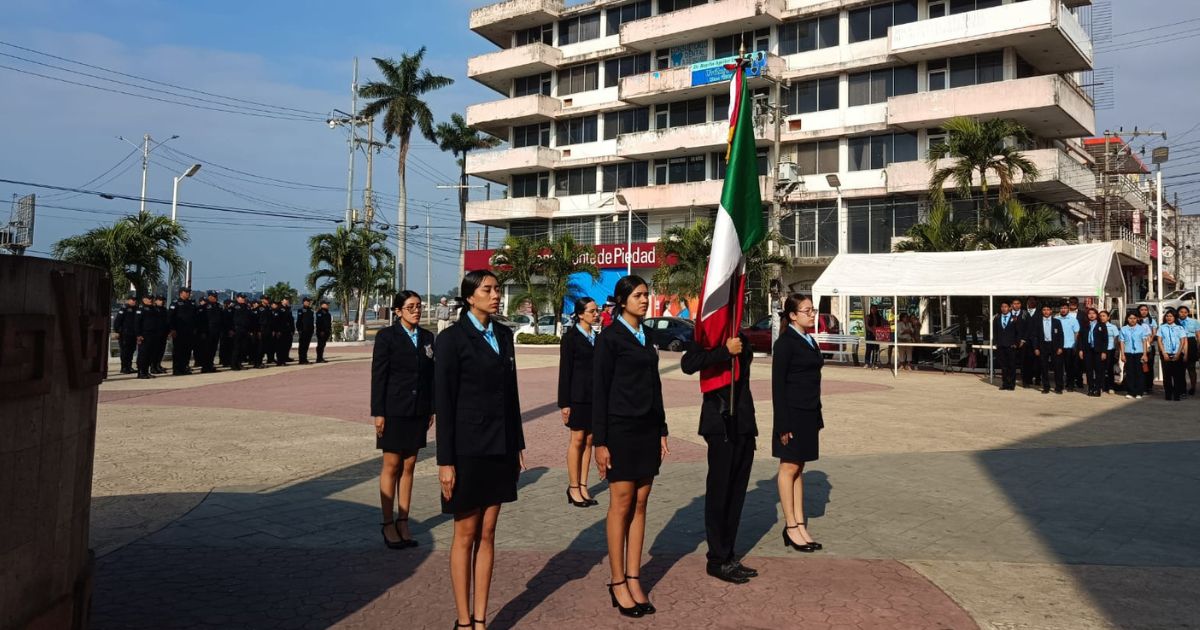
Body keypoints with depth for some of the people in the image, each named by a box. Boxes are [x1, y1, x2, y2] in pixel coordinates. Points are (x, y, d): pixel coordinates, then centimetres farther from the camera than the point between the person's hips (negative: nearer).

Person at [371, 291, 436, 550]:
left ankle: (403, 522, 16)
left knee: (409, 467, 9)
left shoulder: (427, 337, 8)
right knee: (391, 466, 3)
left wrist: (432, 409, 8)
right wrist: (378, 413, -10)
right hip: (395, 410, -4)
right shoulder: (386, 336, -6)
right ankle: (388, 524, 12)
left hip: (418, 411, 4)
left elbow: (431, 375, 10)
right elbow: (378, 376, -7)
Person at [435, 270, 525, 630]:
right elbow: (443, 401, -11)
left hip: (500, 448, 5)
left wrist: (518, 444, 12)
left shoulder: (503, 335, 8)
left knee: (487, 534, 10)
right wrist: (445, 460, -13)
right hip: (467, 448, -5)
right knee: (465, 534, 5)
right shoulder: (452, 339, -9)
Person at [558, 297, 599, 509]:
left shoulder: (596, 337, 12)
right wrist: (564, 403, -11)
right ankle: (574, 488, 8)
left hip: (595, 395, 6)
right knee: (577, 440, -1)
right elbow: (565, 370, -7)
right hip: (578, 395, -6)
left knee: (589, 440, 7)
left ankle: (583, 486, 14)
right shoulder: (570, 337, -6)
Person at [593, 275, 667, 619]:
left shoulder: (645, 337, 13)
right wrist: (600, 441, -13)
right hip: (621, 429, -6)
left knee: (640, 504, 7)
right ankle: (618, 583, 10)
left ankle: (634, 580, 14)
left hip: (647, 429, 6)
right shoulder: (610, 337, -7)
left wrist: (662, 430, 14)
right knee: (621, 504, 0)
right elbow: (599, 390, -9)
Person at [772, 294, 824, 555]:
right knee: (789, 467, 0)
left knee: (798, 468, 12)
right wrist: (783, 424, -17)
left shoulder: (810, 342, 14)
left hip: (809, 413, 8)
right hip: (792, 413, -8)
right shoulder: (785, 342, -11)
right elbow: (778, 384, -14)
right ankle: (792, 527, 7)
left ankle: (800, 524, 17)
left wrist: (818, 417, 16)